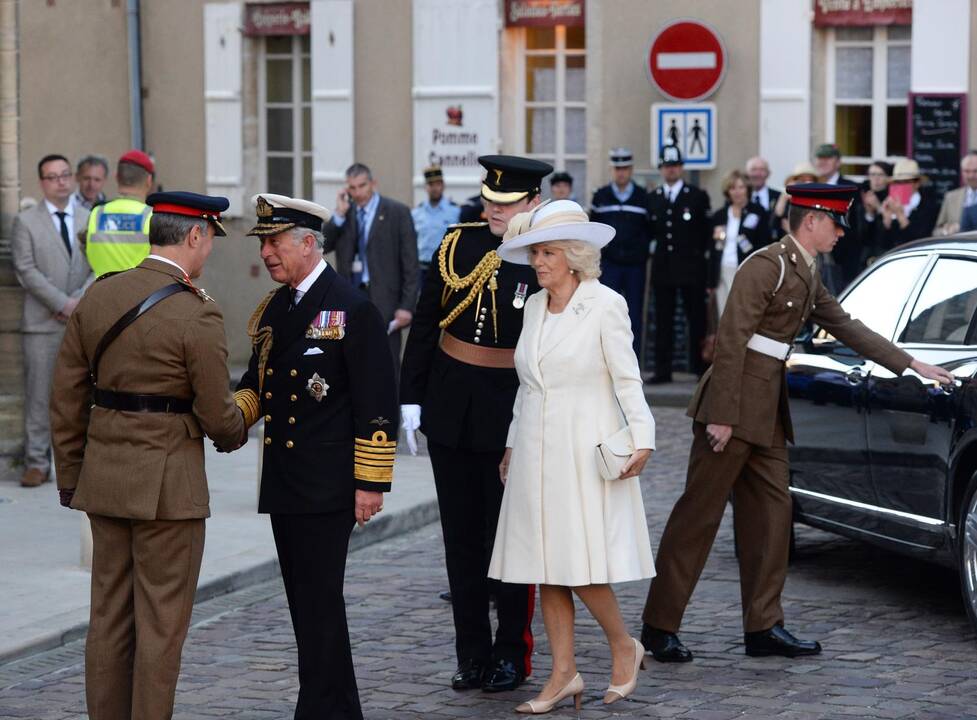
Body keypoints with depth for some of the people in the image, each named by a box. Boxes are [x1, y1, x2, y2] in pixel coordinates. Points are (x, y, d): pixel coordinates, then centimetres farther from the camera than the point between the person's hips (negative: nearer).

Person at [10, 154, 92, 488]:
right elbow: (26, 270, -5)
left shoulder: (91, 220, 13)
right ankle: (37, 462, 0)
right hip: (42, 322, -3)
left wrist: (79, 300, -9)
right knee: (39, 394, -4)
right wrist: (62, 303, -13)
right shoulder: (25, 222, 4)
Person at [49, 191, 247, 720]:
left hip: (104, 477, 6)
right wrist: (235, 433, 12)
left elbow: (67, 398, 8)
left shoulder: (97, 298, 4)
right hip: (167, 483, -6)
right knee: (161, 624, 2)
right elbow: (218, 416, -11)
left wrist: (70, 476, 16)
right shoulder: (196, 315, -15)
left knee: (109, 618, 12)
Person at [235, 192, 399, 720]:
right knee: (306, 600, 11)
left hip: (327, 485, -8)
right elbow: (256, 381, 22)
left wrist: (371, 482, -14)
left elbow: (376, 403, -11)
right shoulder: (271, 309, 14)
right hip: (283, 484, 8)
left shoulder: (352, 309, -10)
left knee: (319, 601, -8)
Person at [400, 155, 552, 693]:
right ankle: (472, 654, 19)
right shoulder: (458, 244, 3)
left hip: (512, 417, -4)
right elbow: (426, 322, 9)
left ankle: (512, 654, 16)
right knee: (461, 537, 10)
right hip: (449, 411, 4)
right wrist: (411, 397, 6)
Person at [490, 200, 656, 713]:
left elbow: (627, 380, -9)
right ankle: (564, 673, 10)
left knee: (580, 563, -10)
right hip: (536, 449, 6)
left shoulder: (605, 306, -7)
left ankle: (624, 646, 13)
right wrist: (513, 444, 19)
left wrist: (641, 440, -18)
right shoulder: (534, 306, 11)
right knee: (544, 563, 4)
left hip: (586, 449, -6)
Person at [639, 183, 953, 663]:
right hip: (734, 404, -9)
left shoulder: (807, 278, 16)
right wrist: (722, 416, -22)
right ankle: (659, 626, 0)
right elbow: (731, 340, -18)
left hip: (767, 413, 9)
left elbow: (847, 329, 23)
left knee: (770, 512, 8)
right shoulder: (766, 266, -13)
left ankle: (763, 627, 13)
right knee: (699, 512, -5)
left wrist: (914, 366, 23)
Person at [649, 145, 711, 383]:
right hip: (662, 267, 3)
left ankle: (700, 367, 6)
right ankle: (663, 370, 4)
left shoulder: (697, 196, 3)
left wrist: (701, 255, -1)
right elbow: (651, 232, 15)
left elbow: (707, 231, 3)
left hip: (691, 267, -3)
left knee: (697, 319, 1)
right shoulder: (652, 198, 12)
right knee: (663, 321, 2)